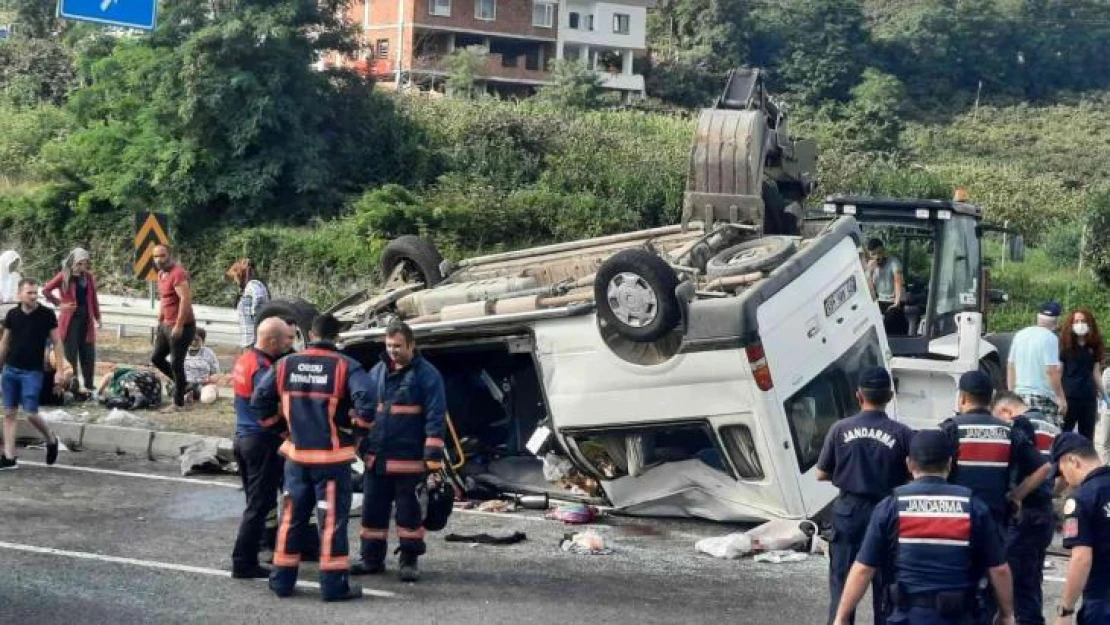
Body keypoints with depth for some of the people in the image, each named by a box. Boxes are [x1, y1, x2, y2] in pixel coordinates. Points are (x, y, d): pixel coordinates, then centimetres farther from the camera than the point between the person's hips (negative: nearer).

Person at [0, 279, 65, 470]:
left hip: (32, 372, -4)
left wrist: (59, 370, -9)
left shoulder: (47, 315, -6)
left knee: (31, 414, -8)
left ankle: (51, 440, 20)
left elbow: (57, 342, -2)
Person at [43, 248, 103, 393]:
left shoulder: (88, 276, 8)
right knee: (70, 353, -1)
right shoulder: (64, 276, -4)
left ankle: (89, 385, 13)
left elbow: (93, 298, 13)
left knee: (88, 353, 5)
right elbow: (46, 290, -5)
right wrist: (59, 304, -8)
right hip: (70, 318, -4)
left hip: (86, 318, 4)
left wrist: (98, 317, 11)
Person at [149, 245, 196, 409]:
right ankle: (181, 384, 29)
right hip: (166, 325, 10)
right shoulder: (161, 274, 13)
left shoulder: (178, 273, -18)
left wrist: (179, 325, -26)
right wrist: (160, 319, 20)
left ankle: (178, 403, 3)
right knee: (156, 358, 15)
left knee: (176, 364, -5)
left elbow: (186, 299, -25)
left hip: (181, 326, -10)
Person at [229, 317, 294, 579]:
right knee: (259, 505, -2)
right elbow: (270, 414, -24)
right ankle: (244, 563, 1)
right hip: (263, 441, -9)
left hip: (243, 437, 9)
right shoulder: (263, 369, -21)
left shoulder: (244, 360, 9)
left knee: (256, 501, 18)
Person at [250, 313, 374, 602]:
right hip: (333, 456, -4)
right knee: (332, 518, 2)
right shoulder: (346, 367, -10)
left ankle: (282, 579, 19)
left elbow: (259, 400, 4)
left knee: (292, 516, 14)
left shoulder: (286, 365, 2)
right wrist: (356, 429, -6)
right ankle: (334, 583, 4)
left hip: (297, 454, 4)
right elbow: (366, 400, -24)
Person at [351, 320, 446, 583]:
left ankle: (409, 560, 15)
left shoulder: (426, 374, -6)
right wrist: (361, 445, 15)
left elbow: (435, 417, -10)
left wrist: (433, 456, -16)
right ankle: (372, 558, 21)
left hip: (409, 459, -5)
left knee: (409, 511, 4)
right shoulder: (377, 372, 11)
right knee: (373, 509, 10)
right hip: (375, 457, 5)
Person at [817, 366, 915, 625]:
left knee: (841, 581, 10)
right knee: (886, 584, 10)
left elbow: (822, 474, 1)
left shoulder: (841, 429, -6)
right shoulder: (902, 433, -11)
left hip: (848, 511, 1)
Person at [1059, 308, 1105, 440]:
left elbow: (1096, 372, 14)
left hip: (1089, 397, 5)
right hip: (1068, 397, -5)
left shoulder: (1093, 346, 10)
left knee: (1087, 438, 9)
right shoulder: (1065, 345, -2)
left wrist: (1104, 394, 9)